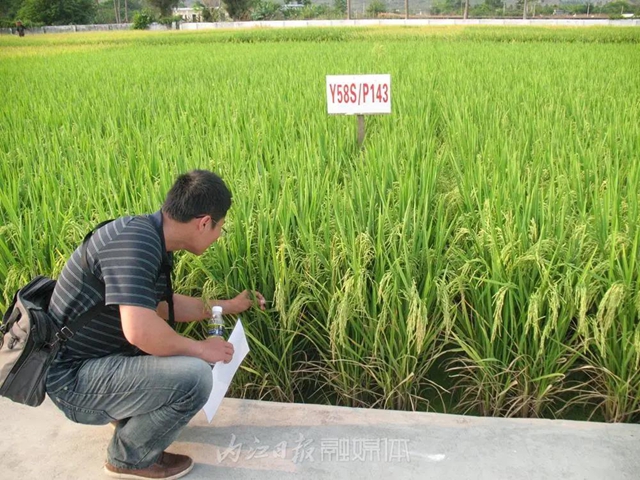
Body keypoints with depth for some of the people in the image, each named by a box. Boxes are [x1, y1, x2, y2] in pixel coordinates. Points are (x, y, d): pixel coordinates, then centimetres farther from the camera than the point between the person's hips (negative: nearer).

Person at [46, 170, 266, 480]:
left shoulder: (152, 239, 4)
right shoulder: (134, 239, -27)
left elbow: (162, 305, 20)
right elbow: (139, 329, -38)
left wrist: (227, 306, 25)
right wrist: (200, 349, -21)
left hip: (93, 360, 10)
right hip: (73, 376, -10)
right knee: (194, 376, -25)